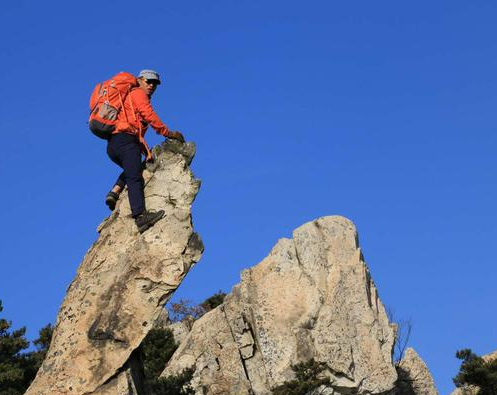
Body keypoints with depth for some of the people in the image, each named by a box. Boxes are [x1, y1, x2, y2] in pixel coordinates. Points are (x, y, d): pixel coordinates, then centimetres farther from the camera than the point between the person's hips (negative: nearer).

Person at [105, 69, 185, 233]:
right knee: (134, 177, -22)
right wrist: (168, 133, -1)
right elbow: (150, 116, -8)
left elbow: (138, 131, 27)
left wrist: (146, 151, 16)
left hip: (113, 145, 9)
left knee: (131, 170, 31)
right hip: (125, 141, -9)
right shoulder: (138, 93, 7)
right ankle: (140, 215, -37)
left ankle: (114, 193, 9)